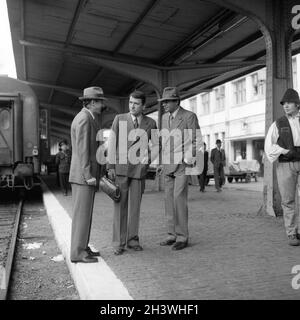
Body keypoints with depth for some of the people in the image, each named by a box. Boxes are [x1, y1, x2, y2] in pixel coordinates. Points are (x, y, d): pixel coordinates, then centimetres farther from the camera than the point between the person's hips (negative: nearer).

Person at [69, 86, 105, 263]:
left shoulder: (88, 119, 18)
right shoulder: (84, 119, -14)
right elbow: (82, 149, -21)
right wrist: (88, 175, -22)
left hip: (86, 174, 10)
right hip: (83, 175, -10)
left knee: (85, 213, 13)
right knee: (82, 213, -5)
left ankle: (82, 247, 21)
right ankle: (78, 253, 2)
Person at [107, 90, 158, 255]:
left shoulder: (150, 123, 5)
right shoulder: (119, 119, 2)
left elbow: (156, 146, 9)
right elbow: (112, 143, 0)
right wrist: (110, 167, -7)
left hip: (139, 169, 1)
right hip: (121, 168, -1)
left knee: (135, 205, 6)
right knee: (120, 205, 0)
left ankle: (133, 240, 17)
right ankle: (119, 243, 7)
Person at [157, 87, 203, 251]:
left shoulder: (189, 116, -8)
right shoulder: (165, 117, 12)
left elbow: (197, 141, -9)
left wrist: (187, 161, -16)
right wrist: (162, 163, 11)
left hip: (183, 163, -7)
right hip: (168, 165, 7)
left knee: (179, 198, -13)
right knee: (169, 199, 4)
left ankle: (182, 237, -3)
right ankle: (172, 235, 12)